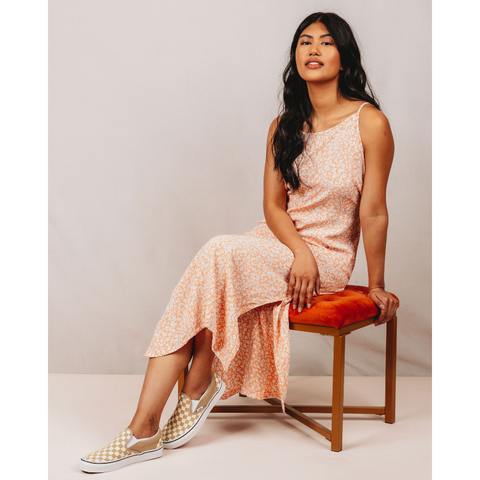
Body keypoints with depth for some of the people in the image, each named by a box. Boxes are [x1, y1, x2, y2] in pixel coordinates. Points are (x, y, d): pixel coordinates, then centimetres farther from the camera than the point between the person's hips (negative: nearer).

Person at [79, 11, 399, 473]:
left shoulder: (370, 123, -8)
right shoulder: (284, 126, 9)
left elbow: (373, 212, -5)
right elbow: (273, 204, 5)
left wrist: (376, 285, 0)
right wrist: (300, 250, -15)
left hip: (328, 259, -5)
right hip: (276, 242, 5)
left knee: (219, 253, -30)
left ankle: (198, 387, -13)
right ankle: (143, 430, -24)